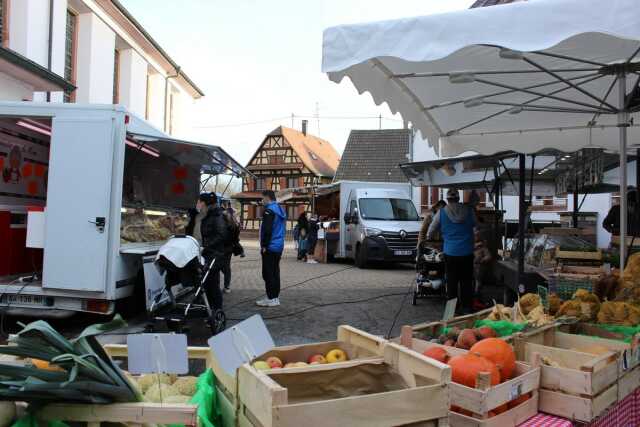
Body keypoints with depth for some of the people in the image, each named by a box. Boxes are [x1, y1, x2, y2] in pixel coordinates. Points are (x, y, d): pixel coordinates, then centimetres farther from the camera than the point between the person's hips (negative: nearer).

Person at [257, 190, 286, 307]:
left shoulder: (269, 211, -13)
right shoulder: (280, 210, 16)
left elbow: (267, 230, -20)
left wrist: (264, 245, -15)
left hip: (270, 247, -9)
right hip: (279, 247, 9)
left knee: (268, 273, -5)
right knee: (275, 272, 13)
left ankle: (271, 298, -3)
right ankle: (275, 296, 19)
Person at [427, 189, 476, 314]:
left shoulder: (441, 213, -4)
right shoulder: (469, 211, -1)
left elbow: (431, 231, 7)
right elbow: (475, 224, 16)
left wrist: (428, 238, 27)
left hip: (450, 253, -1)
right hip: (467, 252, 1)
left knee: (452, 281, 9)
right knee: (466, 281, 9)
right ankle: (466, 307, 14)